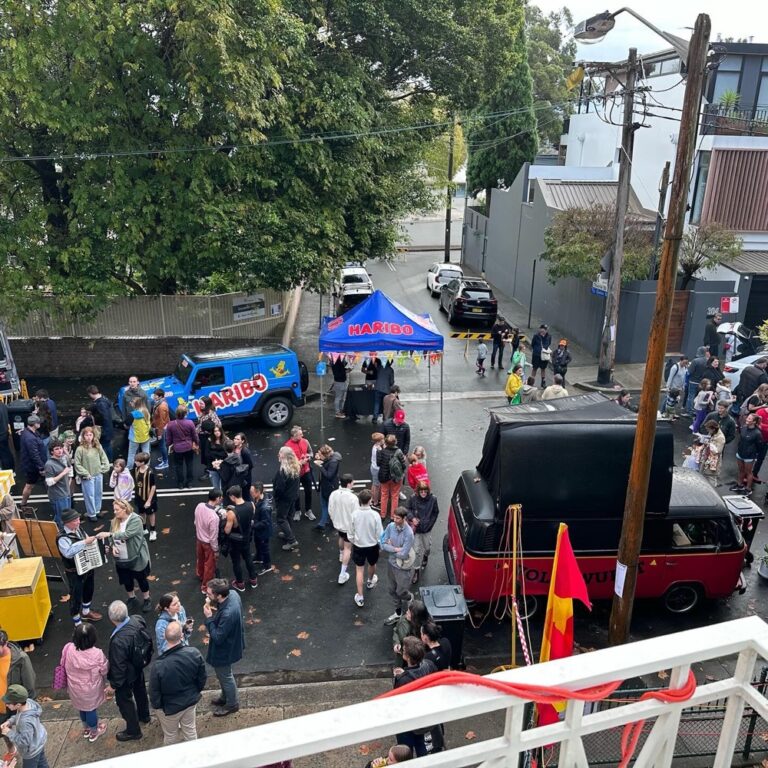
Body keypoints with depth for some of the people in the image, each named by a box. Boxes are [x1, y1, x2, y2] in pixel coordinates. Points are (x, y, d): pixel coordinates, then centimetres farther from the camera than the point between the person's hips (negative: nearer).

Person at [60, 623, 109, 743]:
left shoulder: (68, 649, -25)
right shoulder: (97, 654, -33)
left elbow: (63, 666, -6)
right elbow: (105, 671, -16)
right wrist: (104, 682, 8)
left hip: (75, 688, 3)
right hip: (91, 689, -3)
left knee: (82, 707, 29)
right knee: (91, 709, 22)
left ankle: (86, 729, 52)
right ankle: (94, 732, 44)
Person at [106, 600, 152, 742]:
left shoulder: (119, 640, -42)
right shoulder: (137, 620, -23)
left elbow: (118, 666, -28)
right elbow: (147, 640, -4)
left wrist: (114, 683, -10)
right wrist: (145, 658, 15)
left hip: (127, 674, -7)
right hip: (139, 666, 7)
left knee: (124, 700, 19)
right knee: (140, 690, 31)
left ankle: (133, 731, 39)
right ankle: (144, 716, 57)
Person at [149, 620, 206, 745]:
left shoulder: (158, 666, -36)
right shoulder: (195, 654, -26)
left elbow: (154, 692, -19)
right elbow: (202, 679, -8)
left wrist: (156, 705, 3)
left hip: (170, 707, -3)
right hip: (191, 701, 3)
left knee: (171, 736, 24)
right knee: (190, 730, 26)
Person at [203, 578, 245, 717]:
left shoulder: (228, 614, -42)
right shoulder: (232, 594, -17)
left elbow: (218, 638, -31)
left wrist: (209, 617, -28)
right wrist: (215, 608, -12)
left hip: (224, 649, -8)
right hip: (232, 641, 8)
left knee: (225, 676, 19)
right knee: (223, 674, 30)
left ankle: (232, 704, 42)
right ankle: (226, 697, 53)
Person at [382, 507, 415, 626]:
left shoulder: (408, 533, -28)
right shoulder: (390, 526, -11)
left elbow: (403, 555, -26)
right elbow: (383, 545, -9)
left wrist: (391, 547, -13)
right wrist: (396, 549, -22)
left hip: (403, 567, -6)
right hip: (391, 563, 6)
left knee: (401, 592, 9)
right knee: (393, 590, 20)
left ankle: (410, 598, 43)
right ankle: (398, 612, 40)